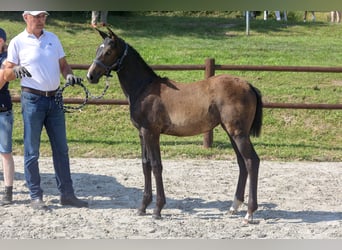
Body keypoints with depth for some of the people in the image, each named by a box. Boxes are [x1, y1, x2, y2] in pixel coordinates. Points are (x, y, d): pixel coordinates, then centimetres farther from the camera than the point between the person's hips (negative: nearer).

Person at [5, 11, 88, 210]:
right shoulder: (18, 42, -4)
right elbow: (8, 71, 0)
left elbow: (63, 64, 14)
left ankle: (67, 194, 17)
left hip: (55, 98, 5)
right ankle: (36, 196, 11)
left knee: (61, 148, 9)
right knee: (32, 151, 1)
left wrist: (69, 75, -7)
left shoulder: (53, 38, 9)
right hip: (32, 99, -5)